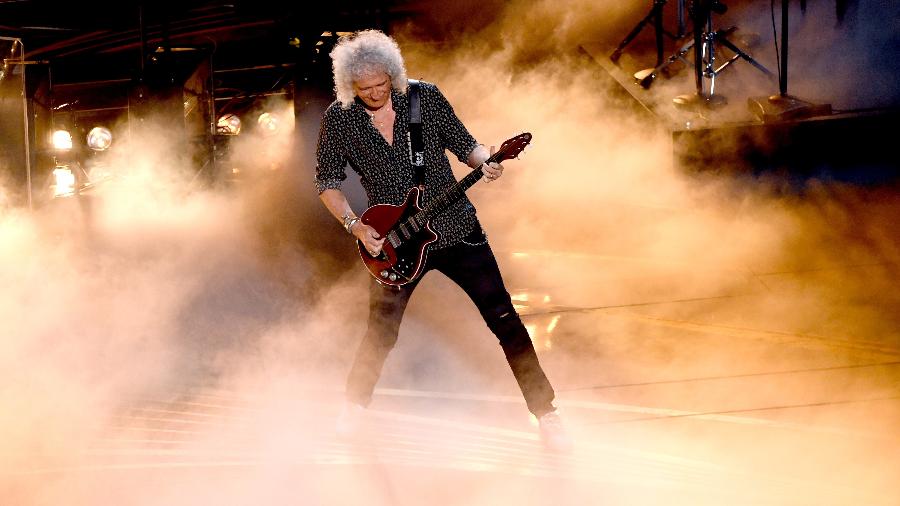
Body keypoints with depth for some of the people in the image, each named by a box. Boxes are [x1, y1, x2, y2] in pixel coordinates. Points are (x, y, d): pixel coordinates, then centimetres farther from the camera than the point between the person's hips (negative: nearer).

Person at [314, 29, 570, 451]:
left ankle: (546, 415, 6)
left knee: (504, 319, -3)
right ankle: (354, 408, 33)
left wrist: (486, 162, -18)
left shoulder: (425, 97, -6)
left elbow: (464, 144, 3)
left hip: (456, 228, 0)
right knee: (381, 334, 6)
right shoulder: (338, 119, -6)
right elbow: (327, 181, 3)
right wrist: (355, 226, -10)